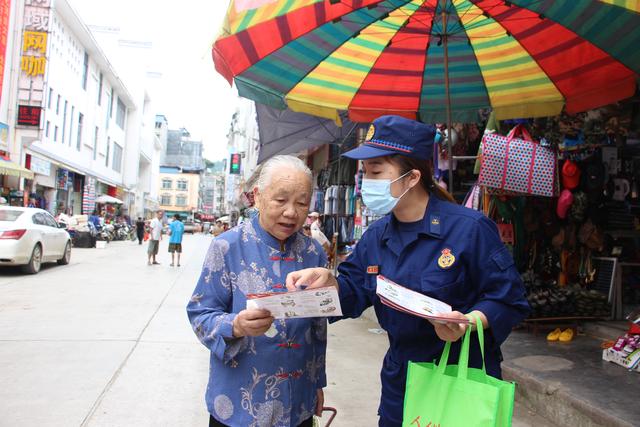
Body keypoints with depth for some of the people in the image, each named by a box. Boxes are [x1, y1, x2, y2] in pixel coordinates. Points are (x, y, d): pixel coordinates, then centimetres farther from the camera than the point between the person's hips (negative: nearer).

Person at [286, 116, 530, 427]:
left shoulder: (470, 228, -17)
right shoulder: (377, 236, 2)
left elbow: (509, 300, -13)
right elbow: (356, 293, 5)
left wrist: (468, 322, -30)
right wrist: (328, 280, -15)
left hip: (465, 378, -5)